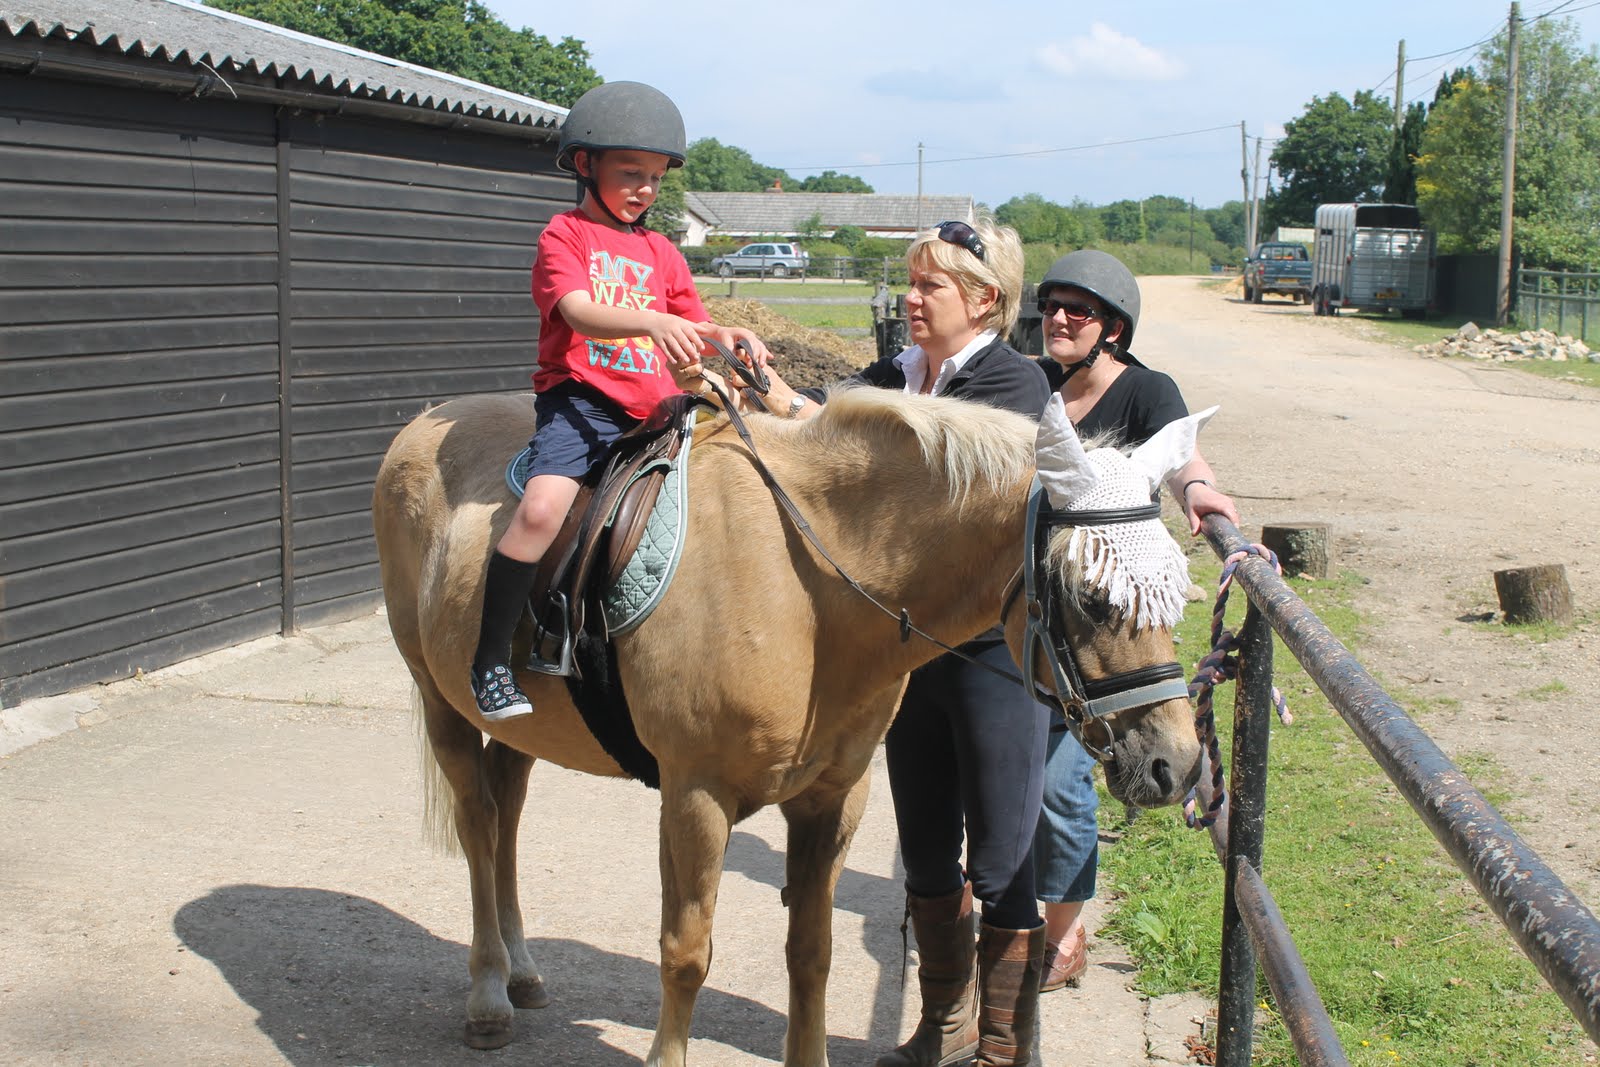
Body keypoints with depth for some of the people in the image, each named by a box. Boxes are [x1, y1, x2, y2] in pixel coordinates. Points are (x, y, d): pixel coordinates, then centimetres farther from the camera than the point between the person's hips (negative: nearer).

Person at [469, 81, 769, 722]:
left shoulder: (661, 253, 20)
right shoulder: (565, 235, 3)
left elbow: (695, 329, 20)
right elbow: (579, 311, -16)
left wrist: (734, 339, -4)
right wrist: (653, 321, -33)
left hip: (652, 410, 6)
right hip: (579, 400, -6)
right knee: (542, 508, -29)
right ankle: (490, 659, -16)